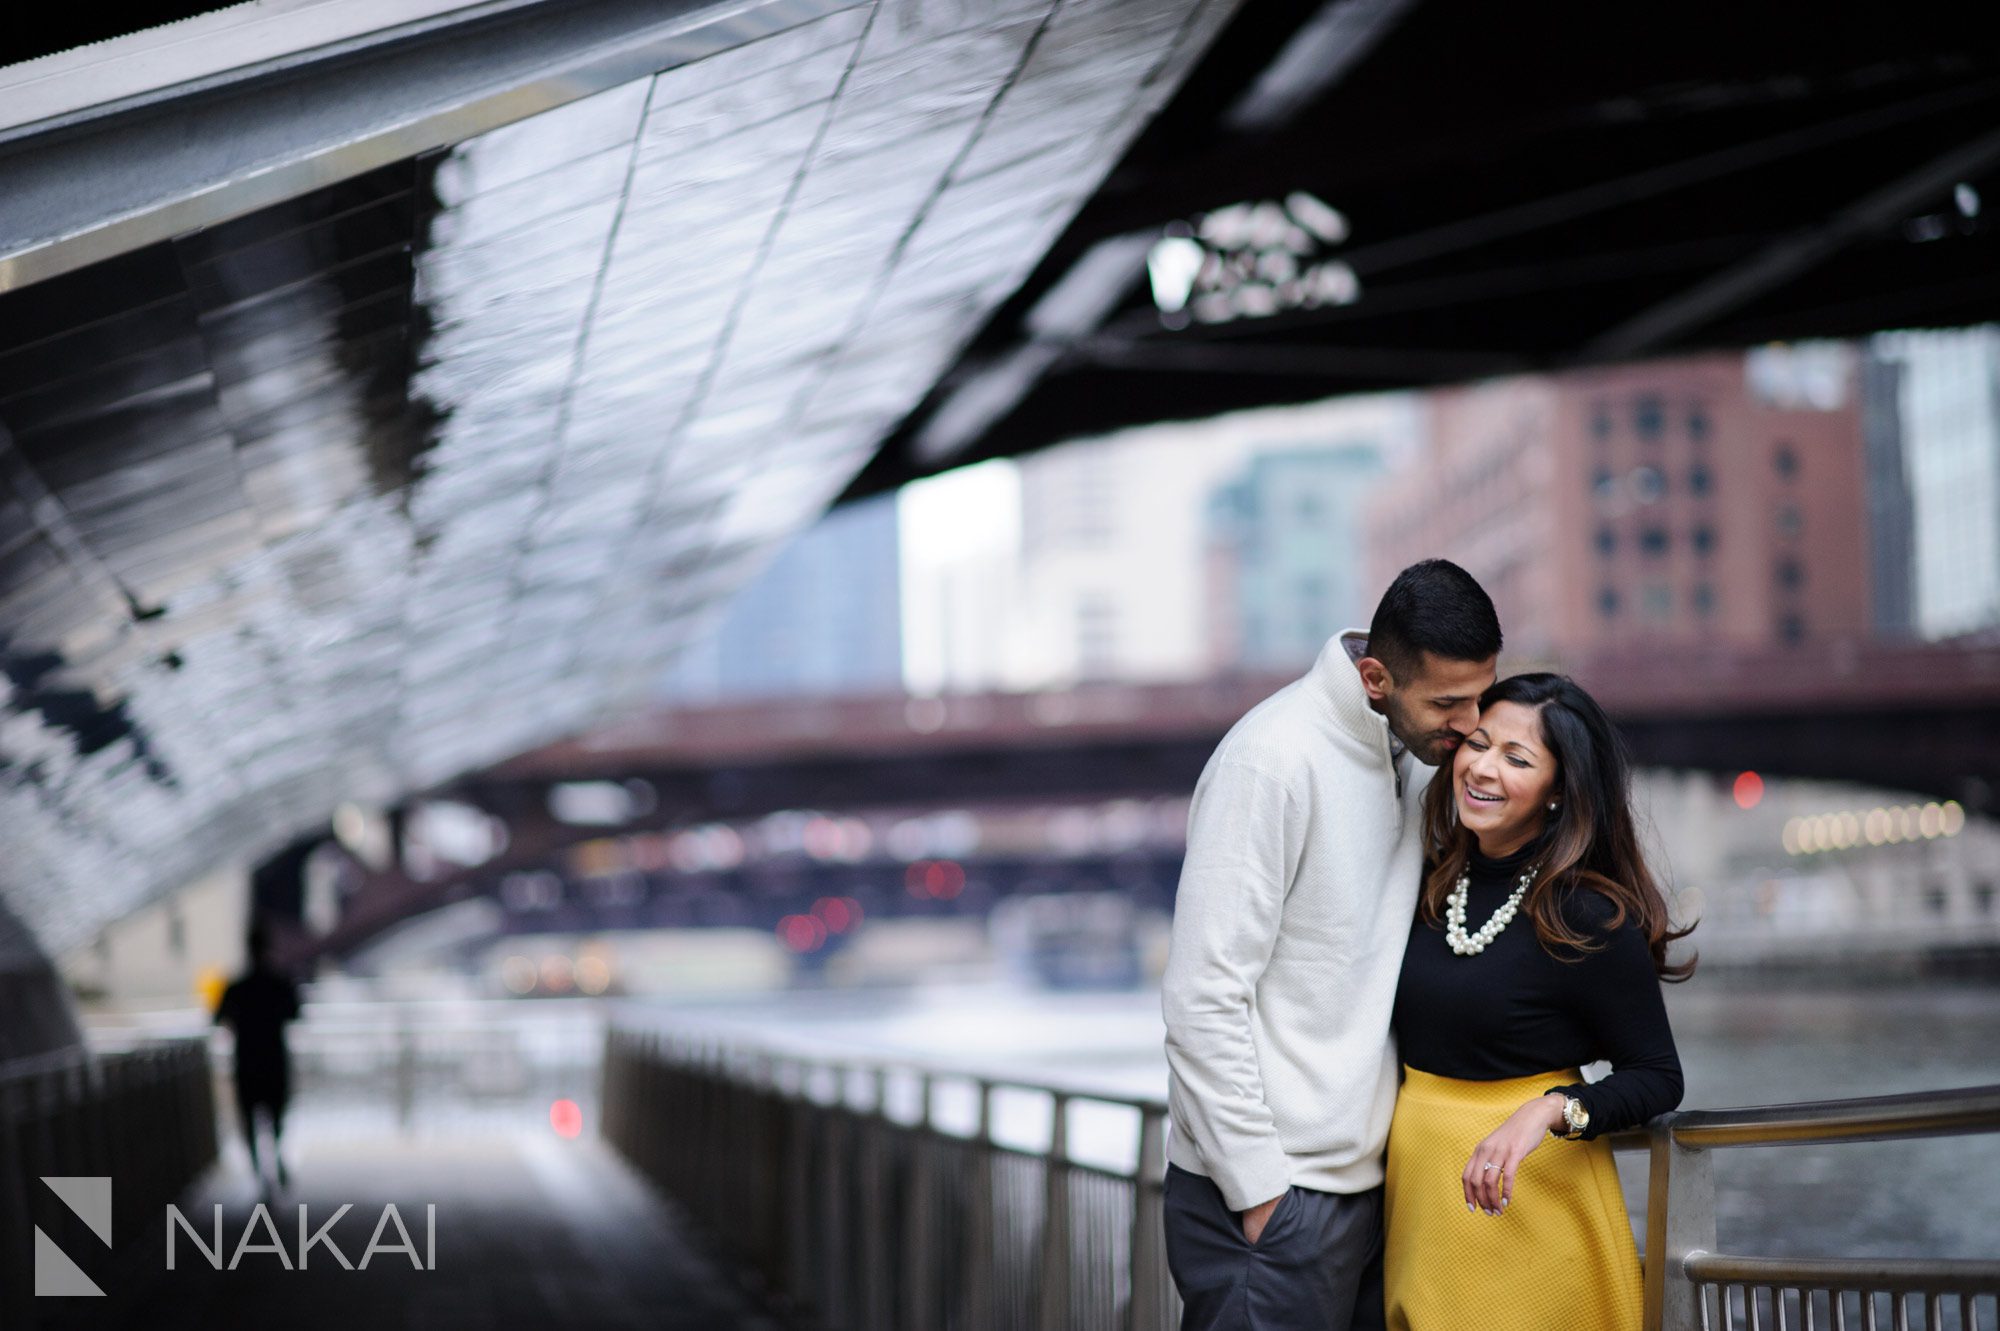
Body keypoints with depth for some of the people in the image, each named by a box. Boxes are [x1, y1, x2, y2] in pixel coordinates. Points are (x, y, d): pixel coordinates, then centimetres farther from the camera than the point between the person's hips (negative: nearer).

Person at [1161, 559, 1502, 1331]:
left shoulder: (1420, 756, 10)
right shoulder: (1273, 759, -15)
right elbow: (1204, 997, -17)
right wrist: (1260, 1192, -16)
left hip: (1365, 1178, 8)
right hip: (1269, 1186, -7)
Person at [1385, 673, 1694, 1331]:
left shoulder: (1592, 920, -15)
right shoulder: (1432, 885, 3)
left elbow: (1658, 1078, -11)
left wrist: (1549, 1109, -26)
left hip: (1531, 1198, -6)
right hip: (1416, 1186, 6)